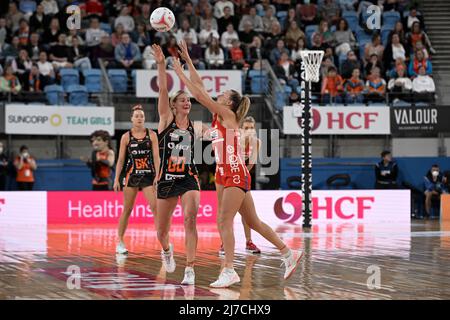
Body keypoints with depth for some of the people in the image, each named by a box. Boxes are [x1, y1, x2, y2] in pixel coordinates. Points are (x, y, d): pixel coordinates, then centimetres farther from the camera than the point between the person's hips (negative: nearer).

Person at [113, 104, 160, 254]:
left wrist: (157, 175, -11)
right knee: (127, 209, 5)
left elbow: (156, 156, 0)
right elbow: (121, 159, 5)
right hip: (131, 175, 0)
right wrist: (116, 179, 0)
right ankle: (120, 242, 14)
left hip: (148, 175, 0)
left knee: (155, 207, -11)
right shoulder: (126, 137, 3)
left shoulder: (151, 135, 3)